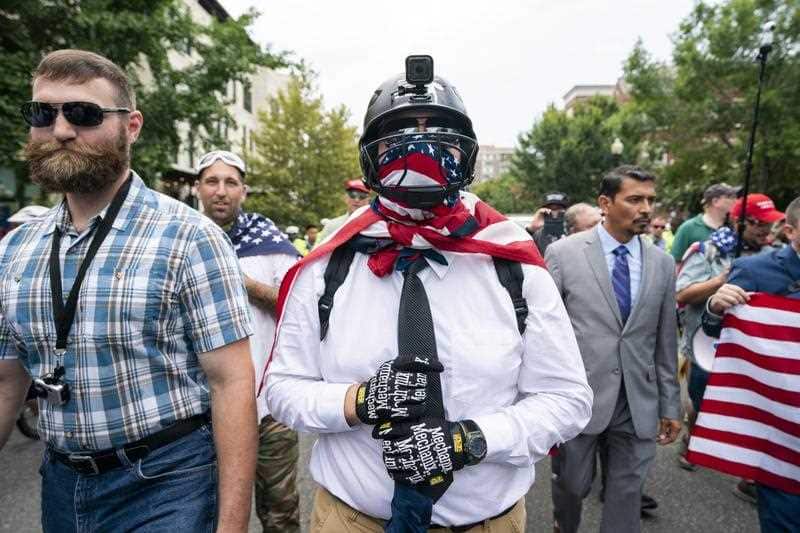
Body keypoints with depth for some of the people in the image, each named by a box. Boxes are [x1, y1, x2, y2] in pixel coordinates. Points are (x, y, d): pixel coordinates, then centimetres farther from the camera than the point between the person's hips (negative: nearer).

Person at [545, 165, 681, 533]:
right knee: (572, 484, 15)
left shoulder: (662, 264, 4)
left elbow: (665, 341, 9)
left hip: (639, 403, 3)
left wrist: (670, 405, 11)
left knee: (627, 494, 13)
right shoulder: (563, 253, -8)